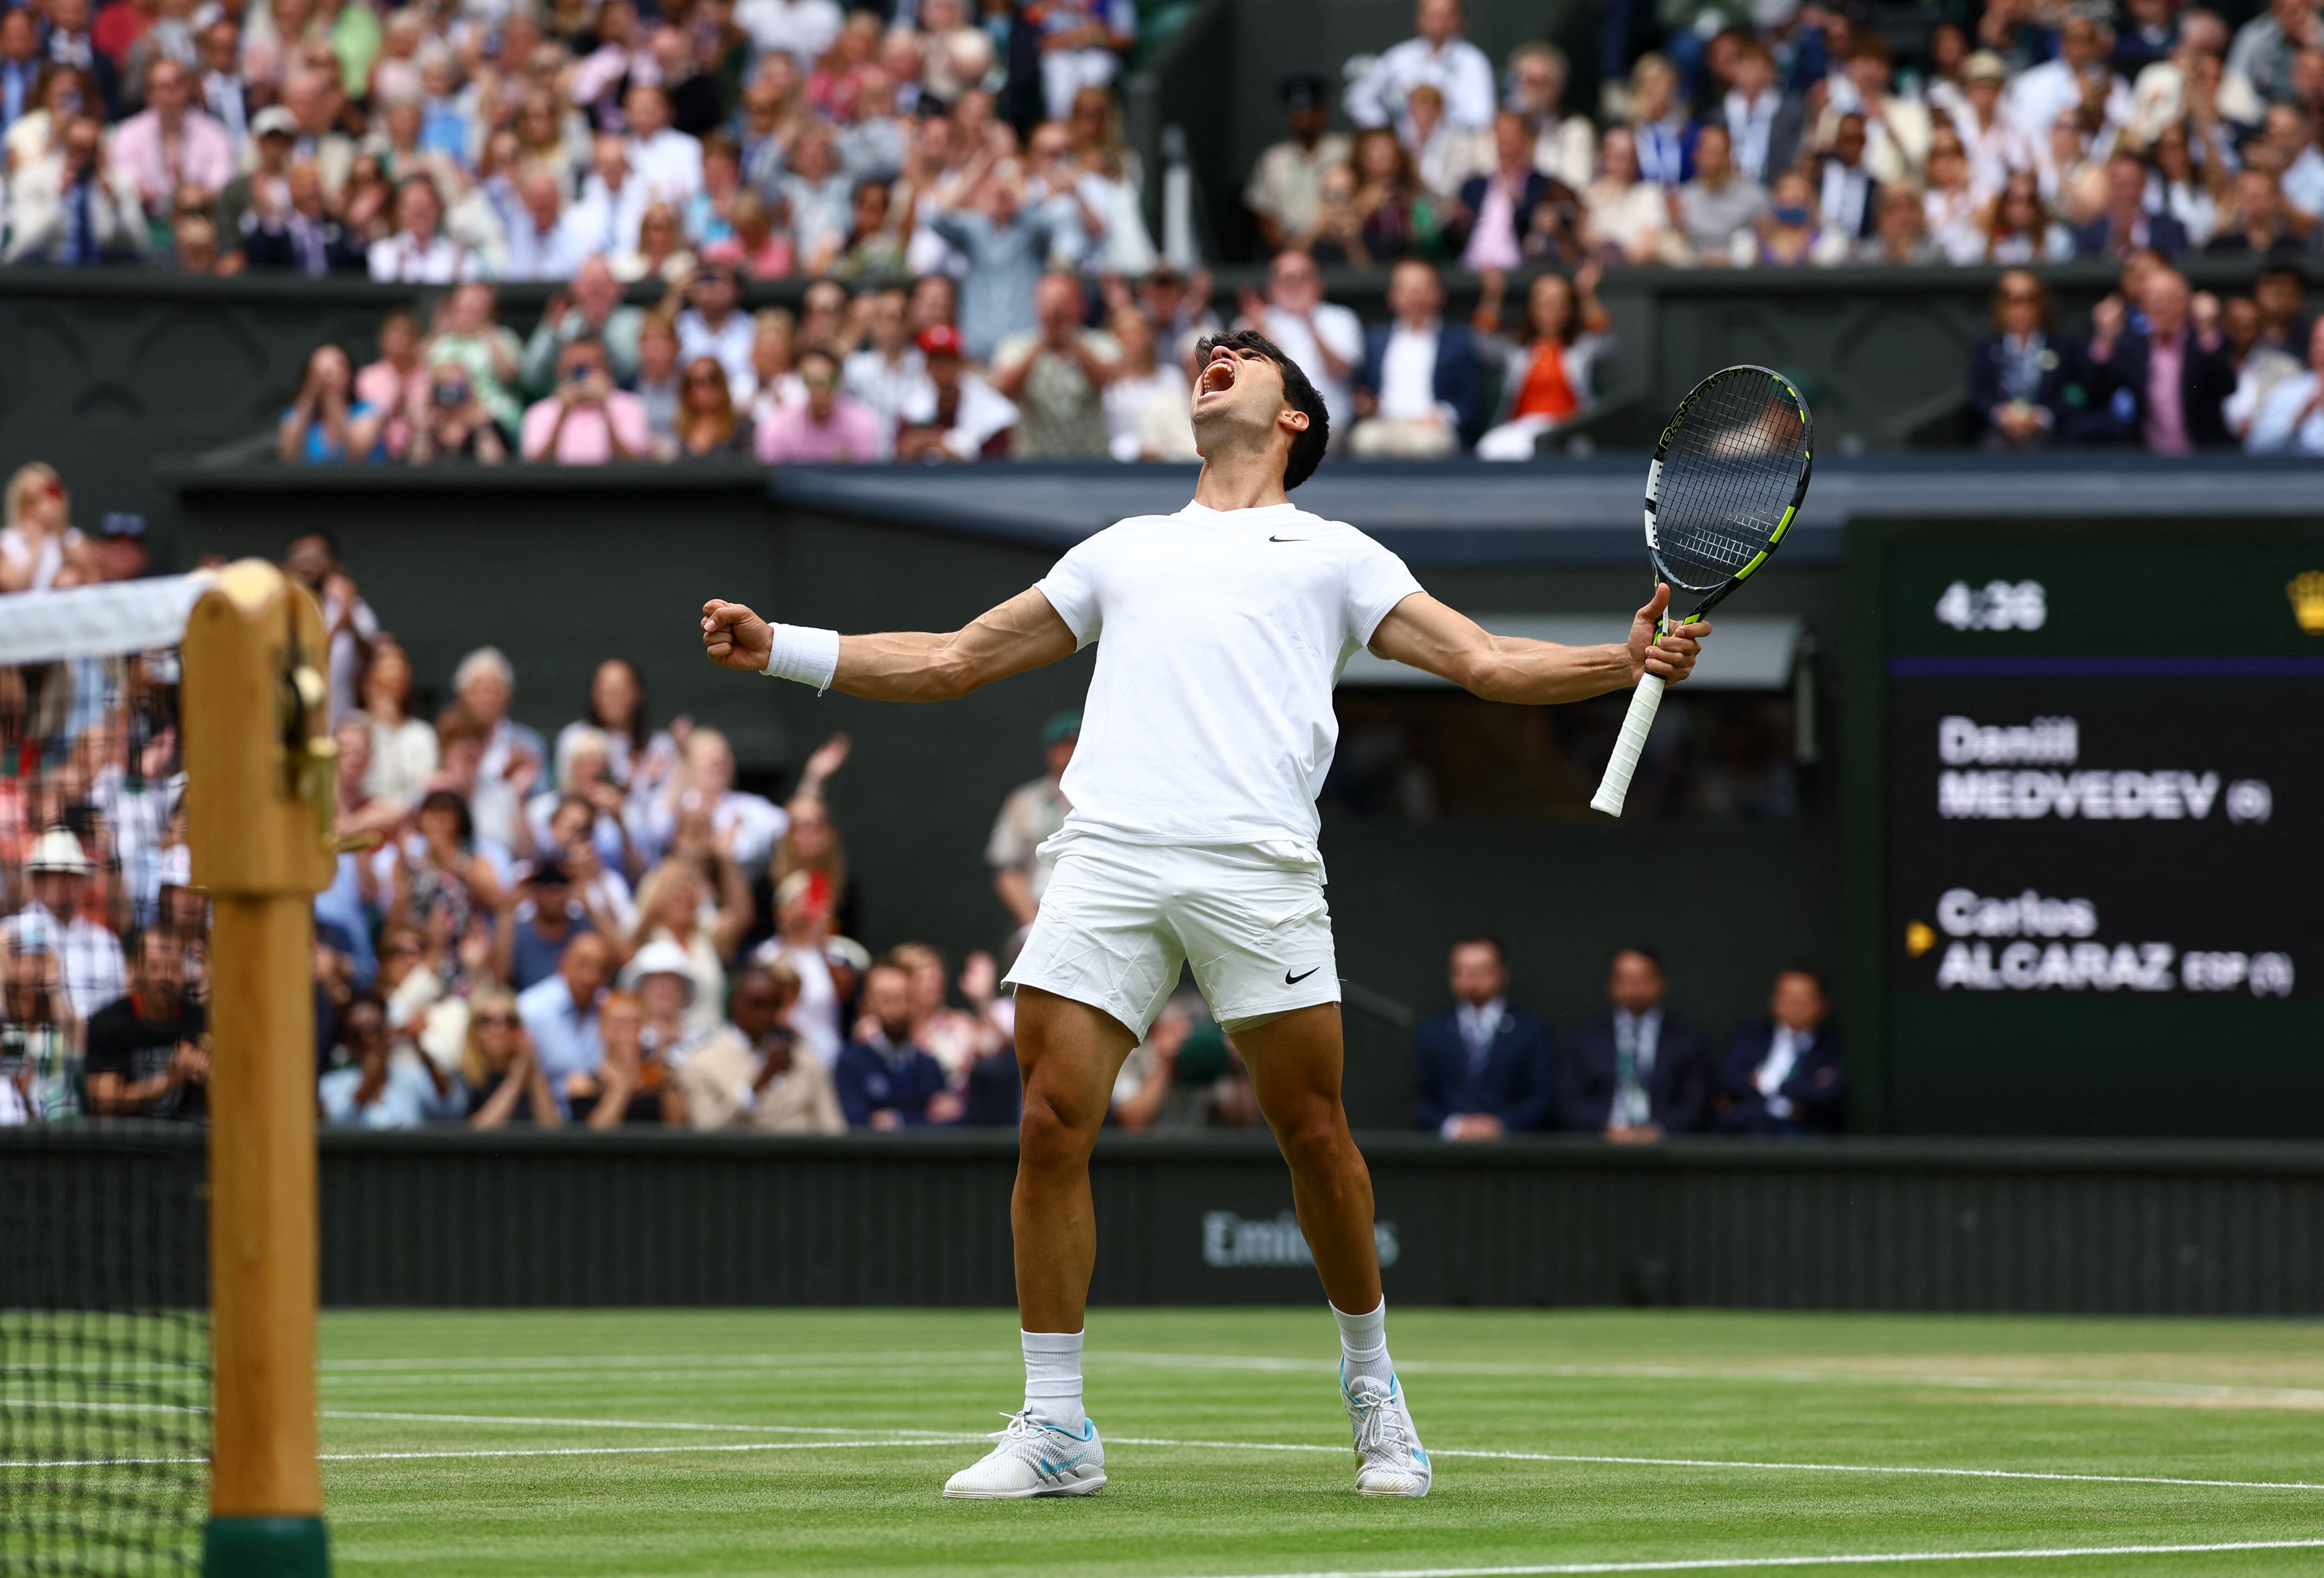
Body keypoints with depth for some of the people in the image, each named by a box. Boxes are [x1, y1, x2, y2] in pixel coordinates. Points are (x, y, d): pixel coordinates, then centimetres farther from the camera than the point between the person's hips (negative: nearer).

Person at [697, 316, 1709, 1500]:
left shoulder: (1334, 554, 21)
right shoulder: (1121, 551, 30)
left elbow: (1487, 663, 13)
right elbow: (950, 663, 33)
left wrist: (1626, 660, -4)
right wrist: (780, 649, 25)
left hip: (1255, 861, -2)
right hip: (1108, 856, 2)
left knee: (1313, 1134, -4)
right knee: (1052, 1126, -7)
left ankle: (1371, 1386, 18)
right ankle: (1054, 1430, -1)